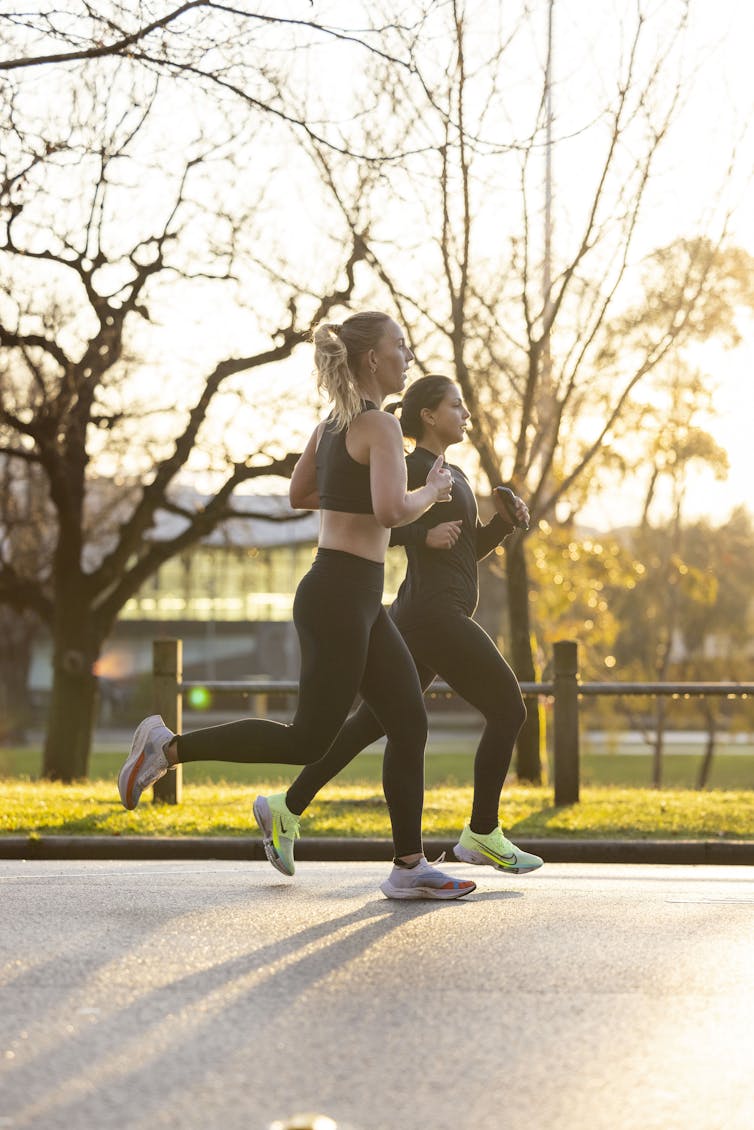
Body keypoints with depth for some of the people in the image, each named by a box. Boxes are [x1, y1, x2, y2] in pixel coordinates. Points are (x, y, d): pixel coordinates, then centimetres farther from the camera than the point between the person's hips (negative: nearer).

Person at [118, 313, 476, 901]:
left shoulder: (331, 424, 14)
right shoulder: (381, 426, -14)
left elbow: (298, 494, 26)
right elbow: (392, 510, -26)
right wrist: (430, 491, -8)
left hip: (358, 600, 10)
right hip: (340, 596, -10)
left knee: (410, 722, 8)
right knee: (309, 740, -4)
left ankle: (409, 867, 11)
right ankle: (168, 747, 1)